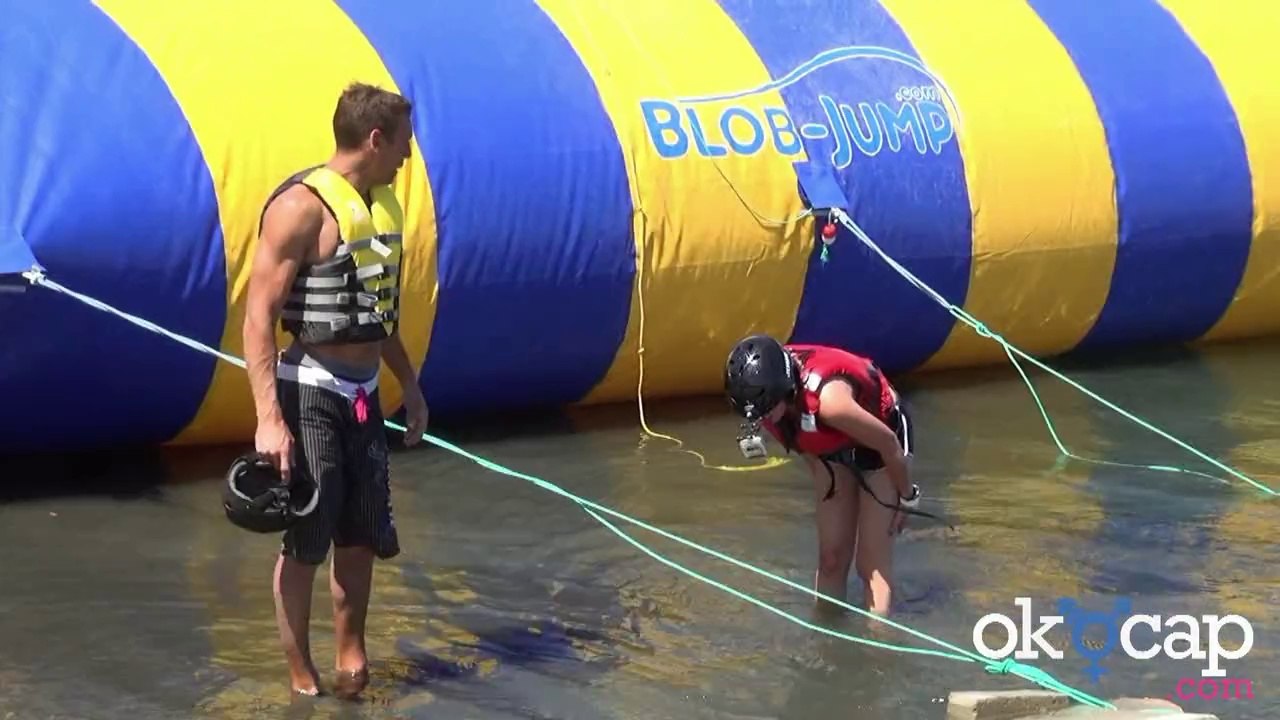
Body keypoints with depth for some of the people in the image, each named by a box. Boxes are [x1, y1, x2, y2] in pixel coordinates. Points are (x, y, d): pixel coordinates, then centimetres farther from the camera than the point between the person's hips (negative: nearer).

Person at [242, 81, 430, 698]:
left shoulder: (384, 203, 9)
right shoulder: (303, 206, -17)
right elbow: (259, 318, -20)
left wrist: (409, 385, 22)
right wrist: (269, 417, -26)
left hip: (362, 395, 8)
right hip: (310, 394, -8)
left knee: (362, 535, 15)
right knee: (304, 541, 2)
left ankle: (350, 655, 29)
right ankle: (302, 678, 12)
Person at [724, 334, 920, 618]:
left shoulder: (828, 399, -42)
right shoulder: (763, 389, -23)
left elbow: (888, 443, -26)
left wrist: (906, 498, -11)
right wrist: (821, 478, 13)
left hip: (878, 442, -5)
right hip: (832, 448, 5)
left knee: (873, 563, -6)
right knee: (831, 558, 5)